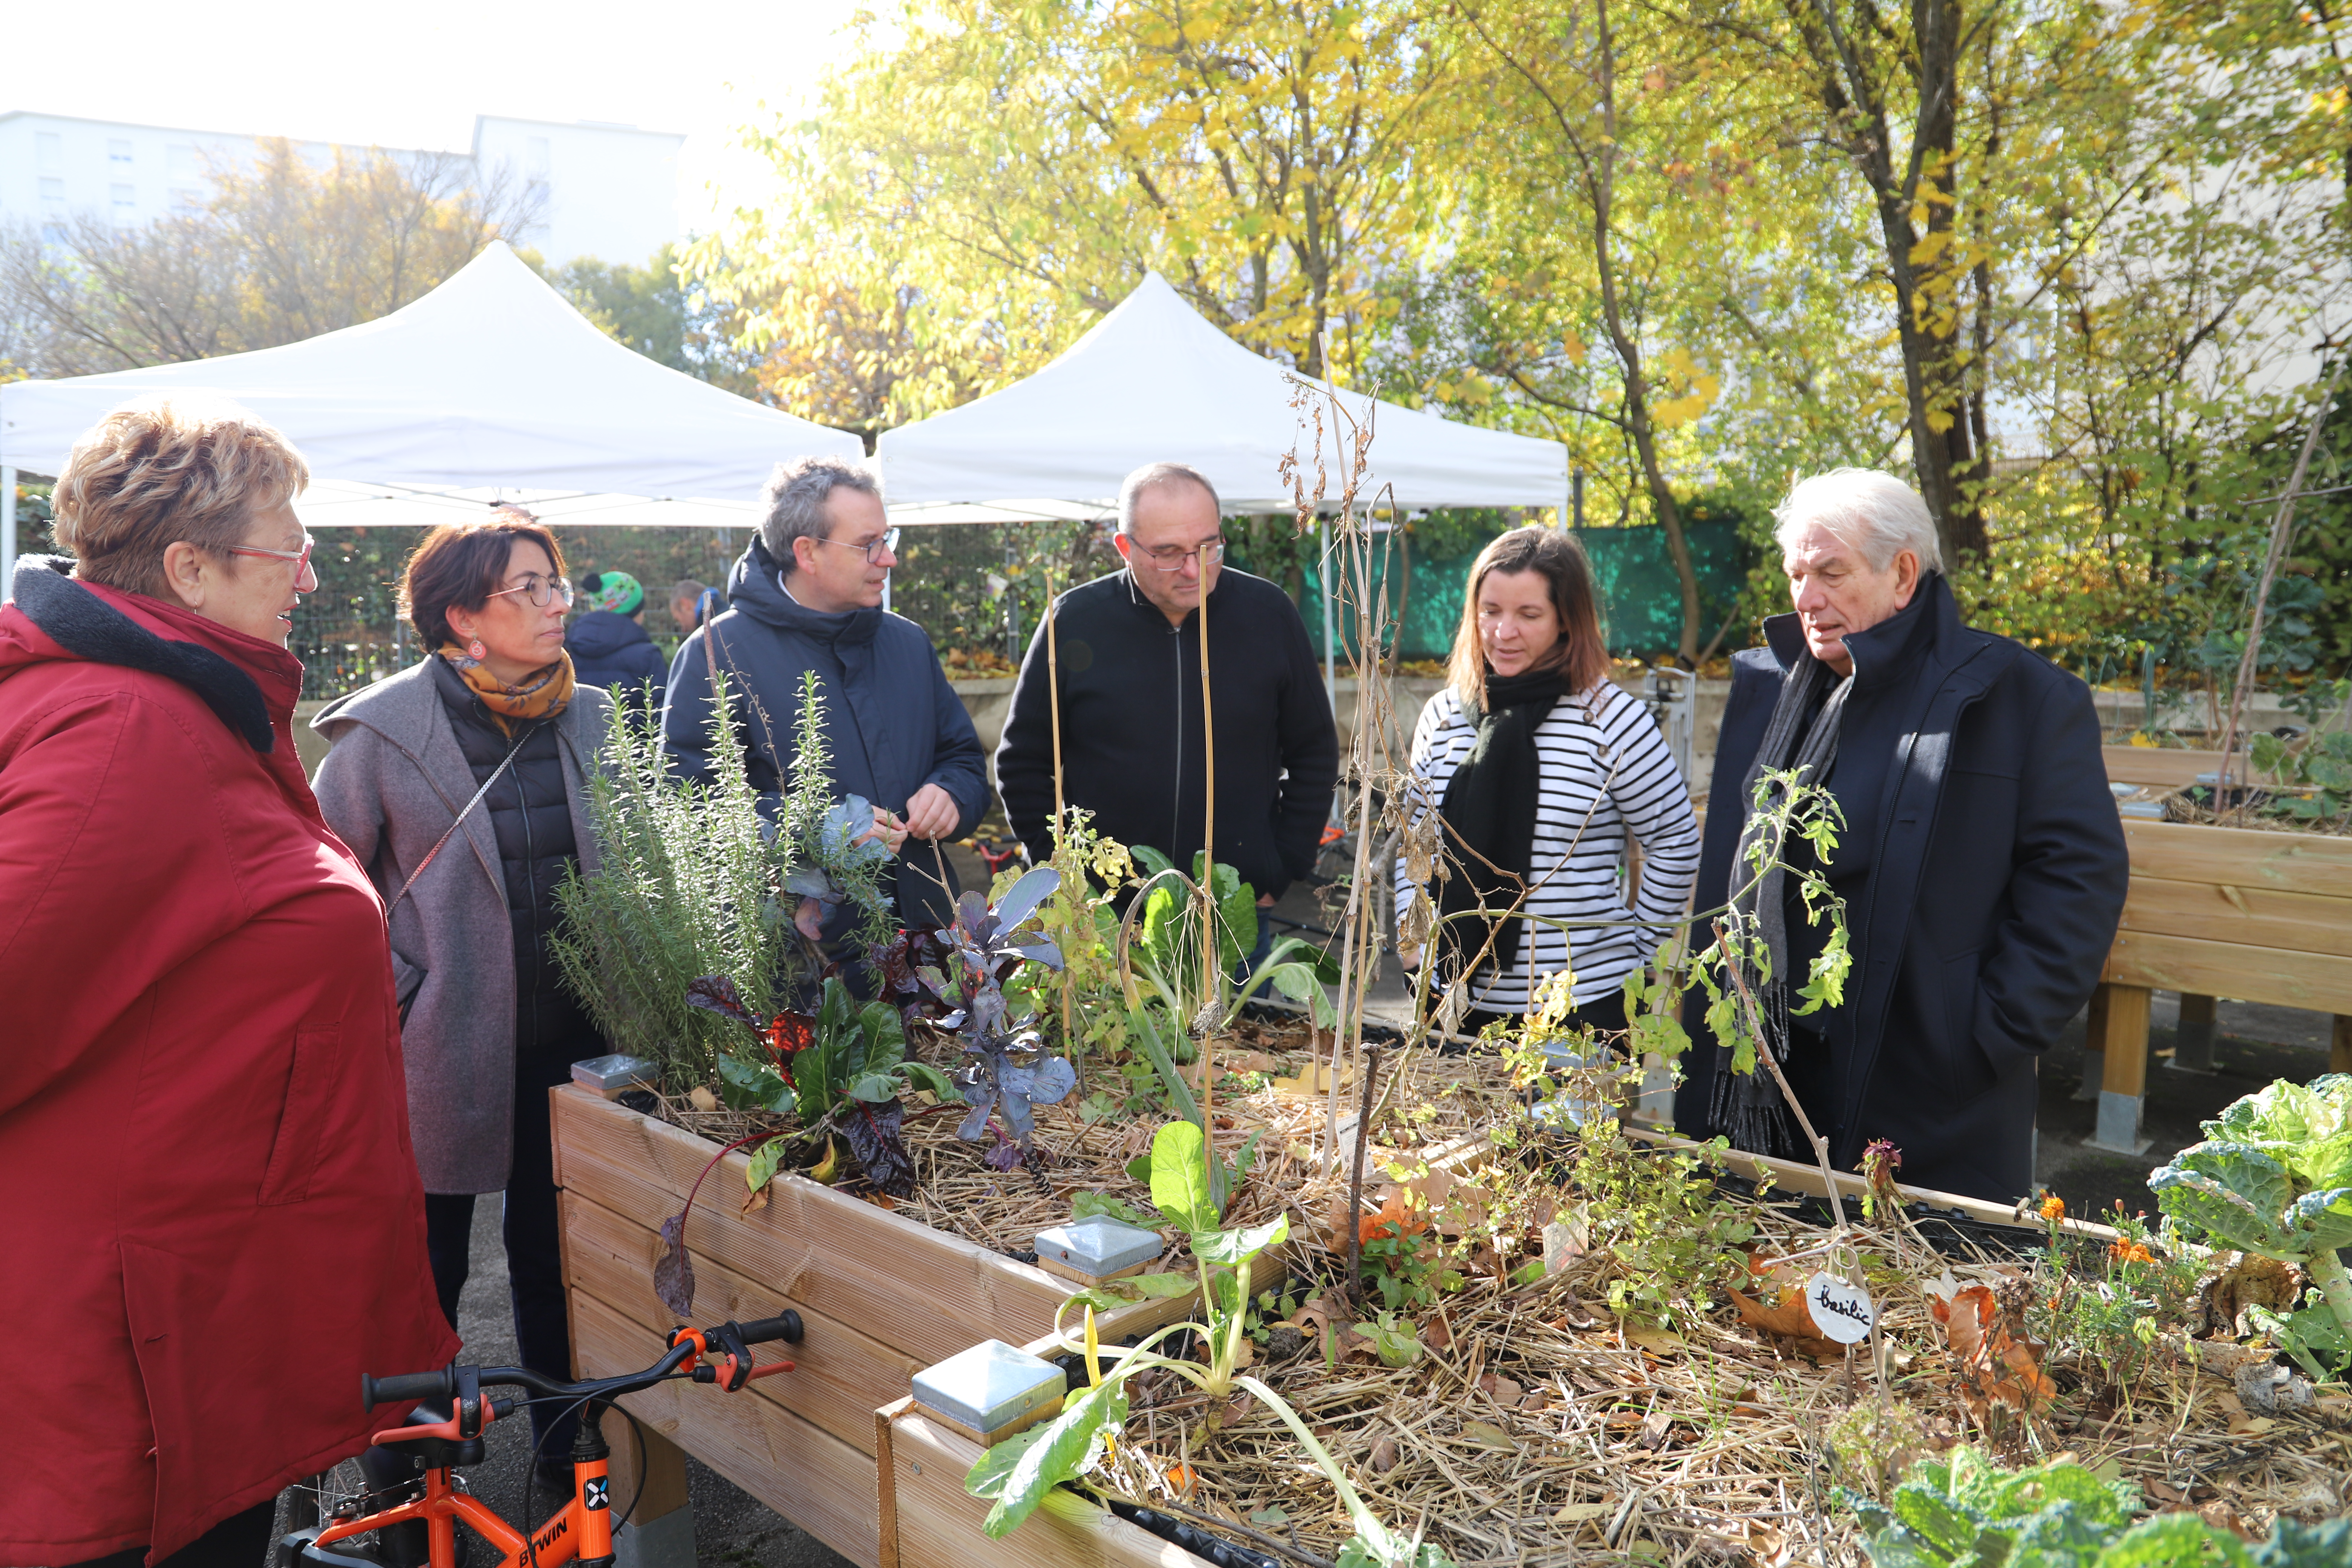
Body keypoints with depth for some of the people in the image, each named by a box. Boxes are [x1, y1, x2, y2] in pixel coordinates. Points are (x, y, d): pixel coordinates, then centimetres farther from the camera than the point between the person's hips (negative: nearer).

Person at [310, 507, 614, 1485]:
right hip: (441, 1043, -3)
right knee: (427, 1263, 12)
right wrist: (393, 992, -6)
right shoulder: (384, 728, -10)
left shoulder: (590, 719, 3)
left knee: (555, 1251, 15)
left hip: (568, 1036, 4)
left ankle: (569, 1445, 32)